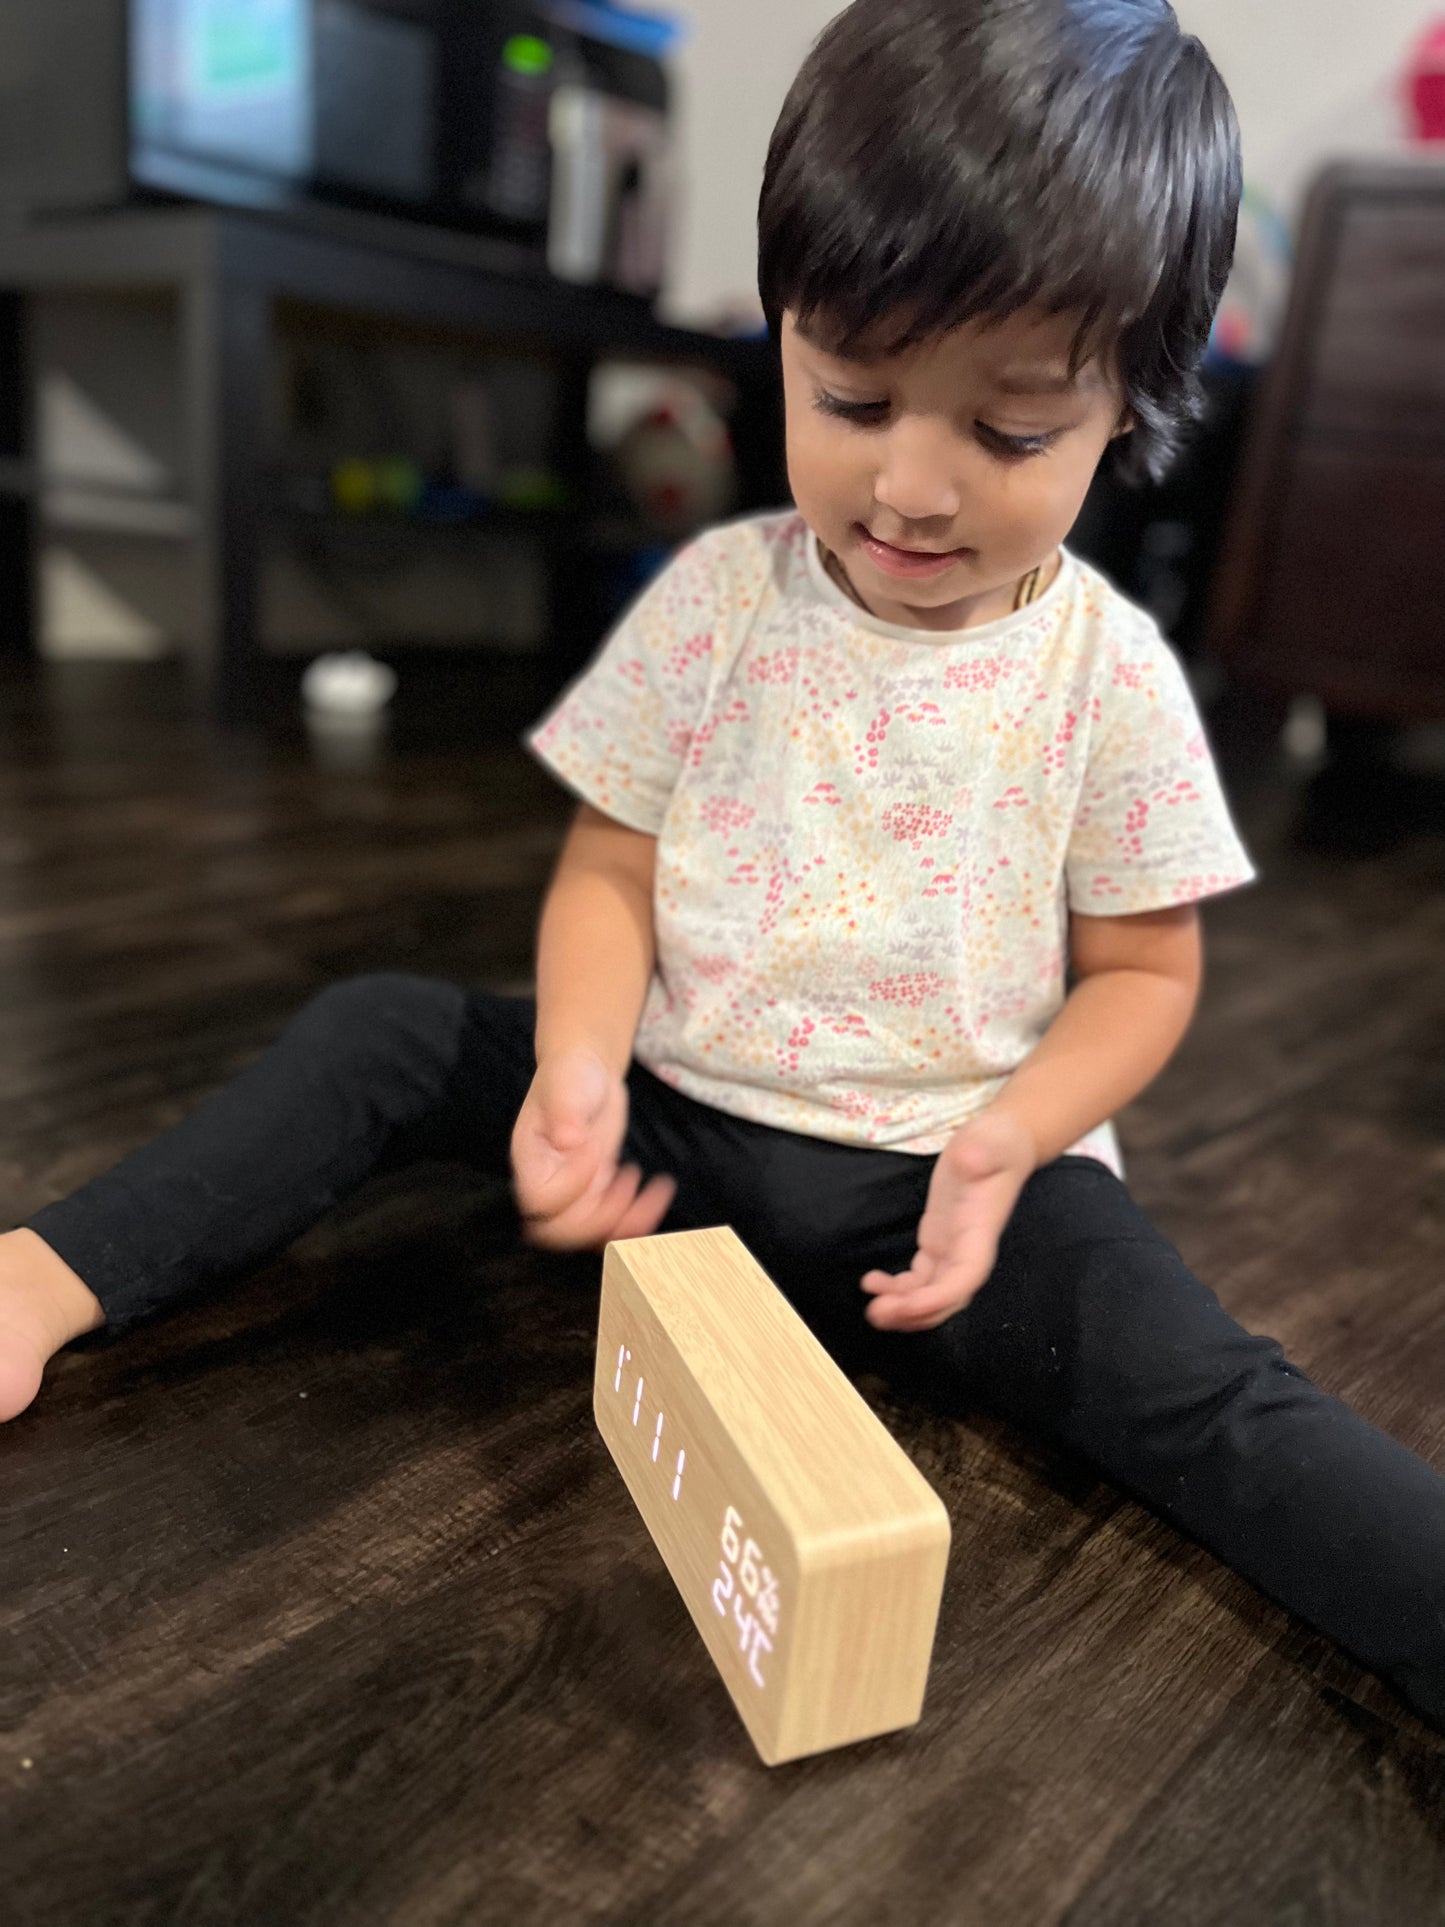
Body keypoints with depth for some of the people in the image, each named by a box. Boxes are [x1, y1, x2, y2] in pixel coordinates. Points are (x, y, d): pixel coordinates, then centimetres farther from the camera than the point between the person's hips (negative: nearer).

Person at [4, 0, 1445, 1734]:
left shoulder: (1111, 678, -8)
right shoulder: (721, 598, -5)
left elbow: (1141, 970, -1)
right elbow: (610, 872, -3)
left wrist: (1006, 1142, -19)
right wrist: (580, 1065, -22)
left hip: (954, 1177, -1)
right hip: (678, 1129, 2)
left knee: (1207, 1396, -23)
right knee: (379, 1034, -8)